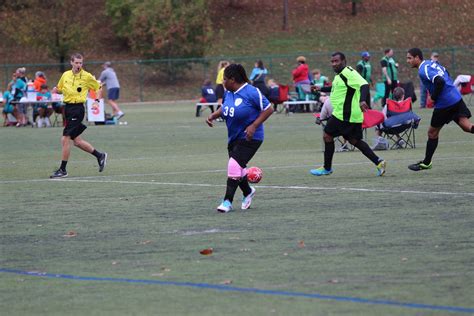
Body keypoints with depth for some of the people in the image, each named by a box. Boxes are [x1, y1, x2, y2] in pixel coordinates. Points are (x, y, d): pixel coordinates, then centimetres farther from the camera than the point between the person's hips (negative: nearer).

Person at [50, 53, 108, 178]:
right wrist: (56, 90, -1)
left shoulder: (87, 76, -5)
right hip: (68, 107, 6)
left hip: (77, 109, -6)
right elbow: (59, 88, 22)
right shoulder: (65, 75, 7)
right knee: (77, 141, 11)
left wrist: (97, 100, -7)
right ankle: (100, 155, 29)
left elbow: (99, 88, 8)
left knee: (65, 139, -10)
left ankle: (62, 170, -3)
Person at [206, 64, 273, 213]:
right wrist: (213, 116, 2)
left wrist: (254, 126, -21)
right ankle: (248, 192, 43)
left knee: (234, 165, -18)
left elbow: (268, 109, -14)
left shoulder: (251, 92, -19)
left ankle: (228, 201, -12)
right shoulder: (228, 92, 3)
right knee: (237, 168, 16)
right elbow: (224, 108, 22)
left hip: (249, 138, -8)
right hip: (234, 137, 8)